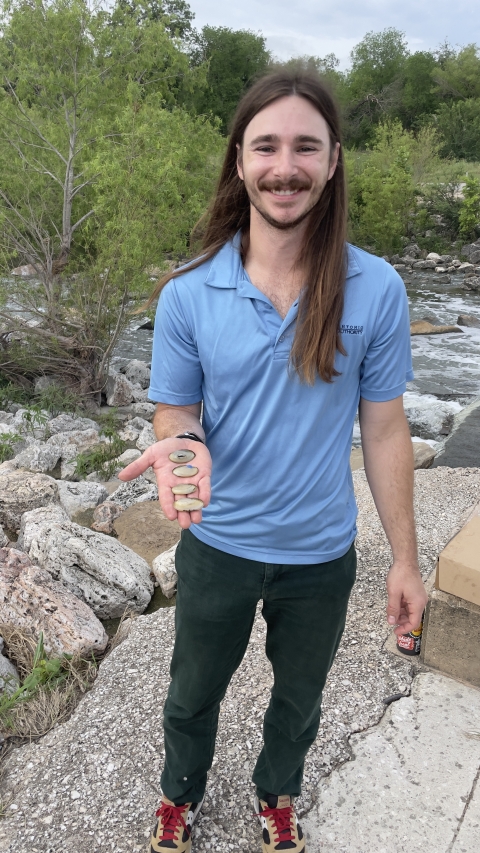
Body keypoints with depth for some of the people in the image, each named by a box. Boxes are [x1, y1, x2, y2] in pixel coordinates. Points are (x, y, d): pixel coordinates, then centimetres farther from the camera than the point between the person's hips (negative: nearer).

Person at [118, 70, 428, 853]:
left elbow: (383, 430, -8)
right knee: (193, 694, 25)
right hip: (217, 545, 0)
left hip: (321, 554, 1)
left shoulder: (375, 290, -15)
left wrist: (405, 559, -4)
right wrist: (183, 447, -29)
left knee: (299, 699, 26)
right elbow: (175, 415, -4)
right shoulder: (187, 294, -14)